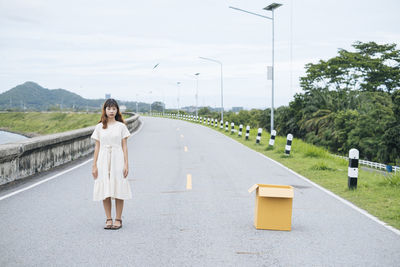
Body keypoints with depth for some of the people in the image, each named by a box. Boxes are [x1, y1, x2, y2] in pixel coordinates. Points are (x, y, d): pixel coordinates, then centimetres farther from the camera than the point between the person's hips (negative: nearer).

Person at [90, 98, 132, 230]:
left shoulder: (121, 126, 3)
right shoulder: (99, 127, 7)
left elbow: (124, 146, 2)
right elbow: (97, 147, 8)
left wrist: (126, 164, -4)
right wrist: (94, 165, 3)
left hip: (117, 160, -2)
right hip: (103, 160, 2)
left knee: (118, 189, -1)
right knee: (105, 190, 2)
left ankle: (118, 219, 7)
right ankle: (108, 219, 12)